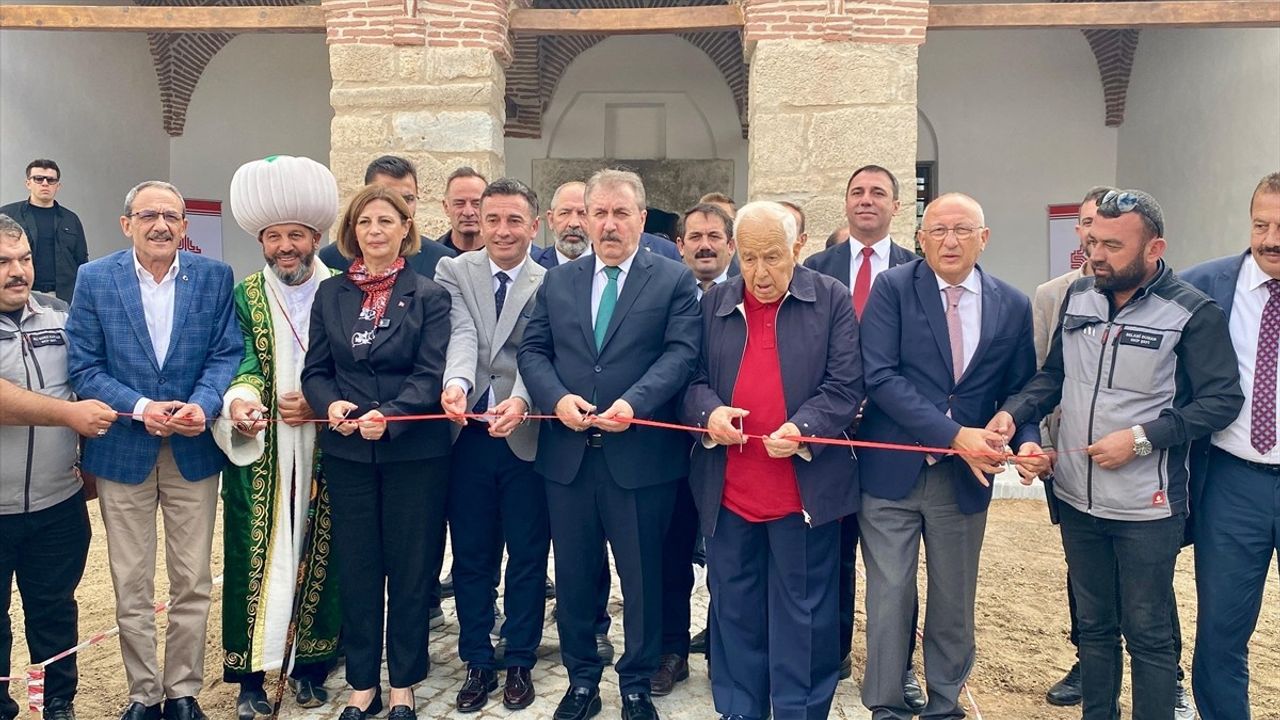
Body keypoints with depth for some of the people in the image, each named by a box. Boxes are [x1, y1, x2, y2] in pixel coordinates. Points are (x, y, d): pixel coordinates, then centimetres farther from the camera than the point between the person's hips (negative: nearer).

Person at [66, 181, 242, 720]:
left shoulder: (214, 277, -1)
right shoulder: (94, 278, -2)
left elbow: (227, 353, -2)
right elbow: (84, 367, -3)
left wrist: (203, 406, -20)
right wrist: (141, 408, -18)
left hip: (194, 450, 0)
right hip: (122, 450, 0)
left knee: (192, 584, 9)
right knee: (131, 588, 10)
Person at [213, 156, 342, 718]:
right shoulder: (243, 297, 7)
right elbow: (243, 360, -6)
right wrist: (239, 398, -27)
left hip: (323, 453, 0)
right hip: (258, 453, 1)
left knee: (317, 555, 6)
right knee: (255, 555, 2)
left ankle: (310, 663, 21)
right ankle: (251, 672, 14)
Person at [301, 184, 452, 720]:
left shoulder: (428, 296, -2)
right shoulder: (330, 294, 8)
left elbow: (432, 374, -9)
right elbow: (315, 369, 7)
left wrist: (389, 415, -23)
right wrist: (331, 404, -13)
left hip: (413, 452, -3)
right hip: (347, 452, 3)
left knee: (409, 569, 7)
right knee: (355, 570, 10)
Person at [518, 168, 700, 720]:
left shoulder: (675, 281, 2)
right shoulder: (557, 282, 12)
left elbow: (680, 353, -8)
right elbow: (533, 351, 7)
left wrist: (633, 403, -22)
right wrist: (557, 399, -12)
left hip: (642, 454, -3)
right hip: (567, 453, 3)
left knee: (642, 576, 8)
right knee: (573, 575, 13)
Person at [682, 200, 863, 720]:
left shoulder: (832, 300, 1)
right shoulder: (713, 304, 9)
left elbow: (845, 386, -4)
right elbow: (692, 380, 10)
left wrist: (803, 429, -19)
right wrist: (709, 410, -12)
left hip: (806, 487, -2)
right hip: (727, 489, 3)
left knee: (803, 614, 7)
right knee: (734, 611, 13)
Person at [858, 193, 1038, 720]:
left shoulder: (1013, 306, 4)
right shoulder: (893, 288, -5)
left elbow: (1021, 392, 9)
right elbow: (879, 374, -15)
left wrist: (1027, 440, -13)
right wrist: (955, 434, -21)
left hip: (965, 477, 3)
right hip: (892, 471, -3)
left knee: (954, 601, 14)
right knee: (890, 595, 5)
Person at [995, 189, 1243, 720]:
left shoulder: (1192, 313, -12)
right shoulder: (1078, 296, 4)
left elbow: (1222, 399, -12)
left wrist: (1141, 437, -21)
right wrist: (1013, 412, -6)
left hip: (1146, 506, -5)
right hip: (1077, 497, 5)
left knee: (1147, 632, 8)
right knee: (1093, 623, 19)